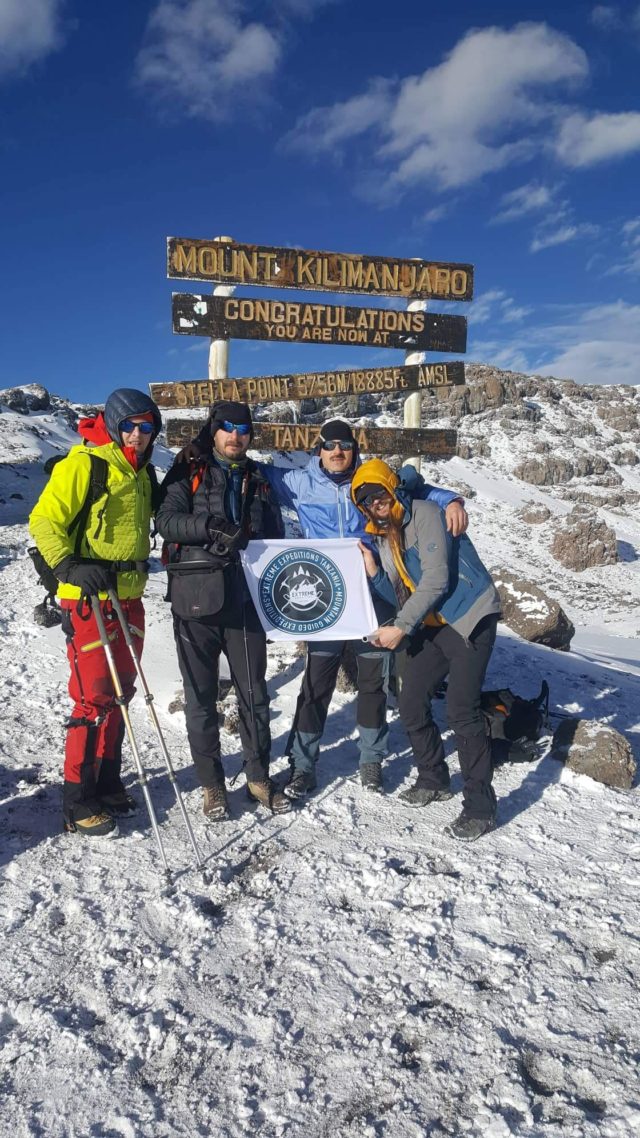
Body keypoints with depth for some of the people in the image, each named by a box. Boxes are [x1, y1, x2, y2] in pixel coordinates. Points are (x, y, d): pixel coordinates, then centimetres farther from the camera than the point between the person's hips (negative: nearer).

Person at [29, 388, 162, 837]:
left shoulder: (142, 472, 13)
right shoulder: (84, 463, -10)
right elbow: (44, 520, -13)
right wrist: (68, 565, -25)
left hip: (130, 598, 8)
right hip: (89, 599, -8)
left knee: (119, 693, 13)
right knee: (94, 698, -6)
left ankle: (107, 783, 27)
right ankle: (78, 802, 7)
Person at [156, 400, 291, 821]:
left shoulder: (259, 480, 15)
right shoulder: (189, 473, 5)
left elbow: (276, 538, 18)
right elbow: (167, 520, -9)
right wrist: (211, 527, -24)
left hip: (245, 602, 3)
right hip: (196, 601, -2)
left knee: (254, 694, 9)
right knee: (201, 697, 6)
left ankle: (259, 776, 25)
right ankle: (211, 783, 21)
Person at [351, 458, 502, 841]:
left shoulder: (424, 514, -14)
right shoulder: (384, 536, 11)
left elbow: (436, 579, -21)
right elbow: (401, 595, 9)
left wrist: (401, 627, -20)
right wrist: (373, 571, -7)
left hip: (470, 618, -8)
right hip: (431, 624, 9)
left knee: (461, 709, -15)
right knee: (412, 704, 8)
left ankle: (481, 806, -3)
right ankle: (434, 779, 27)